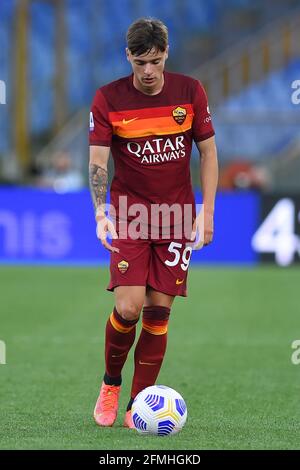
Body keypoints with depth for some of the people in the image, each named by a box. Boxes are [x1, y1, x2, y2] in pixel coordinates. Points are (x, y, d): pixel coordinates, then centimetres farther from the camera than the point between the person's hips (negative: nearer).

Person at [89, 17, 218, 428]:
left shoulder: (190, 91, -2)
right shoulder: (108, 99, -7)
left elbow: (208, 151, 4)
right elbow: (98, 160, -8)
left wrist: (207, 212, -2)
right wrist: (101, 214, -22)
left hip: (177, 216, 2)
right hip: (129, 213, -1)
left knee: (158, 312, -1)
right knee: (128, 307, -14)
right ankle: (110, 384, 13)